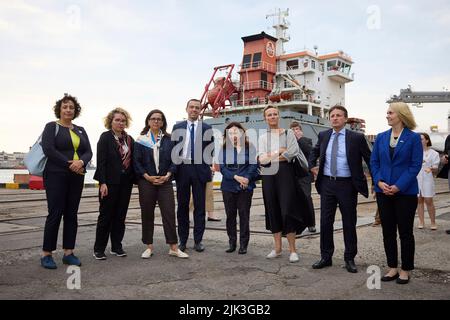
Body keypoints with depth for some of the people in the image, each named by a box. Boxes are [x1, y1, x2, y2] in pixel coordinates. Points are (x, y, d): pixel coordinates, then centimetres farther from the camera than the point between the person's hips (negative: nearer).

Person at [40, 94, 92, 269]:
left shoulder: (80, 130, 16)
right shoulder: (52, 127, 1)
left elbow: (88, 152, 7)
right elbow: (48, 149, -12)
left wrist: (81, 162, -14)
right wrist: (69, 164, -15)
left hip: (76, 177, 5)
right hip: (56, 176, -5)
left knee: (71, 214, 6)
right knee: (55, 213, -6)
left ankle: (68, 253, 13)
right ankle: (46, 254, 3)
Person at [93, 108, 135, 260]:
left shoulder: (129, 139, 11)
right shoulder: (105, 137, -4)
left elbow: (132, 160, 11)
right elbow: (101, 161, -10)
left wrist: (134, 180, 4)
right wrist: (103, 183, -17)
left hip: (125, 183, 5)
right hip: (110, 183, -5)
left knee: (120, 216, 10)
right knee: (106, 216, 2)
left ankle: (116, 246, 20)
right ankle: (99, 249, 12)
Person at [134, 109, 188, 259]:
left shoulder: (169, 139, 7)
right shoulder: (141, 140, 3)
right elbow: (136, 161, 0)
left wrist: (167, 176, -8)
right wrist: (148, 177, -10)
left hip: (165, 181, 1)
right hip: (146, 181, 0)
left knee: (169, 213, -2)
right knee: (147, 214, 6)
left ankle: (173, 247, 5)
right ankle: (149, 247, 17)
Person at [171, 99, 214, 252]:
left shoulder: (207, 128, 5)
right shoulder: (177, 127, 8)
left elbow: (211, 150, 6)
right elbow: (173, 148, 8)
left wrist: (208, 165, -4)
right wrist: (174, 167, 1)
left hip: (200, 170, -1)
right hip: (182, 169, 1)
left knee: (199, 206, 3)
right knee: (182, 205, 7)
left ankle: (198, 240, 11)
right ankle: (182, 240, 16)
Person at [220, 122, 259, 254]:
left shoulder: (250, 148, 3)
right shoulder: (224, 149, 5)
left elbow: (254, 166, -2)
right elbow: (222, 167, -3)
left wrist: (246, 179, -16)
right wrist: (236, 177, -15)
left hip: (246, 187, -1)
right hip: (228, 187, 1)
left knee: (244, 215, 2)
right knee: (230, 215, 7)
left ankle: (243, 244, 10)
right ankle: (232, 243, 17)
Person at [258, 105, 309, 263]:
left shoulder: (288, 133, 5)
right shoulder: (263, 137, 13)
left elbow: (292, 153, -11)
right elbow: (261, 159, 0)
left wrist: (270, 156, -8)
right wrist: (280, 151, -9)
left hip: (285, 174, -3)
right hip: (268, 176, 3)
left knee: (287, 211, -6)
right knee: (273, 211, 7)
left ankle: (292, 250, 3)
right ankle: (277, 248, 17)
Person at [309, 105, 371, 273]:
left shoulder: (356, 137, -5)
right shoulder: (323, 135, 6)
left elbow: (370, 159, 2)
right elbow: (314, 152, 25)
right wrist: (312, 166, 11)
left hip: (347, 185, -3)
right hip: (327, 184, 3)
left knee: (349, 223, 7)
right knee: (325, 222, 7)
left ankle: (350, 259, 20)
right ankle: (326, 256, 21)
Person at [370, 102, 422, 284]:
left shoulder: (414, 138, -5)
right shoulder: (381, 137, 8)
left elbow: (416, 165, -9)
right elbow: (374, 162, 6)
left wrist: (398, 186, -17)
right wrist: (379, 182, -10)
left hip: (405, 192, -4)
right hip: (383, 192, 4)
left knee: (405, 232, 5)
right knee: (388, 232, 9)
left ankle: (405, 270, 18)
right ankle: (392, 268, 21)